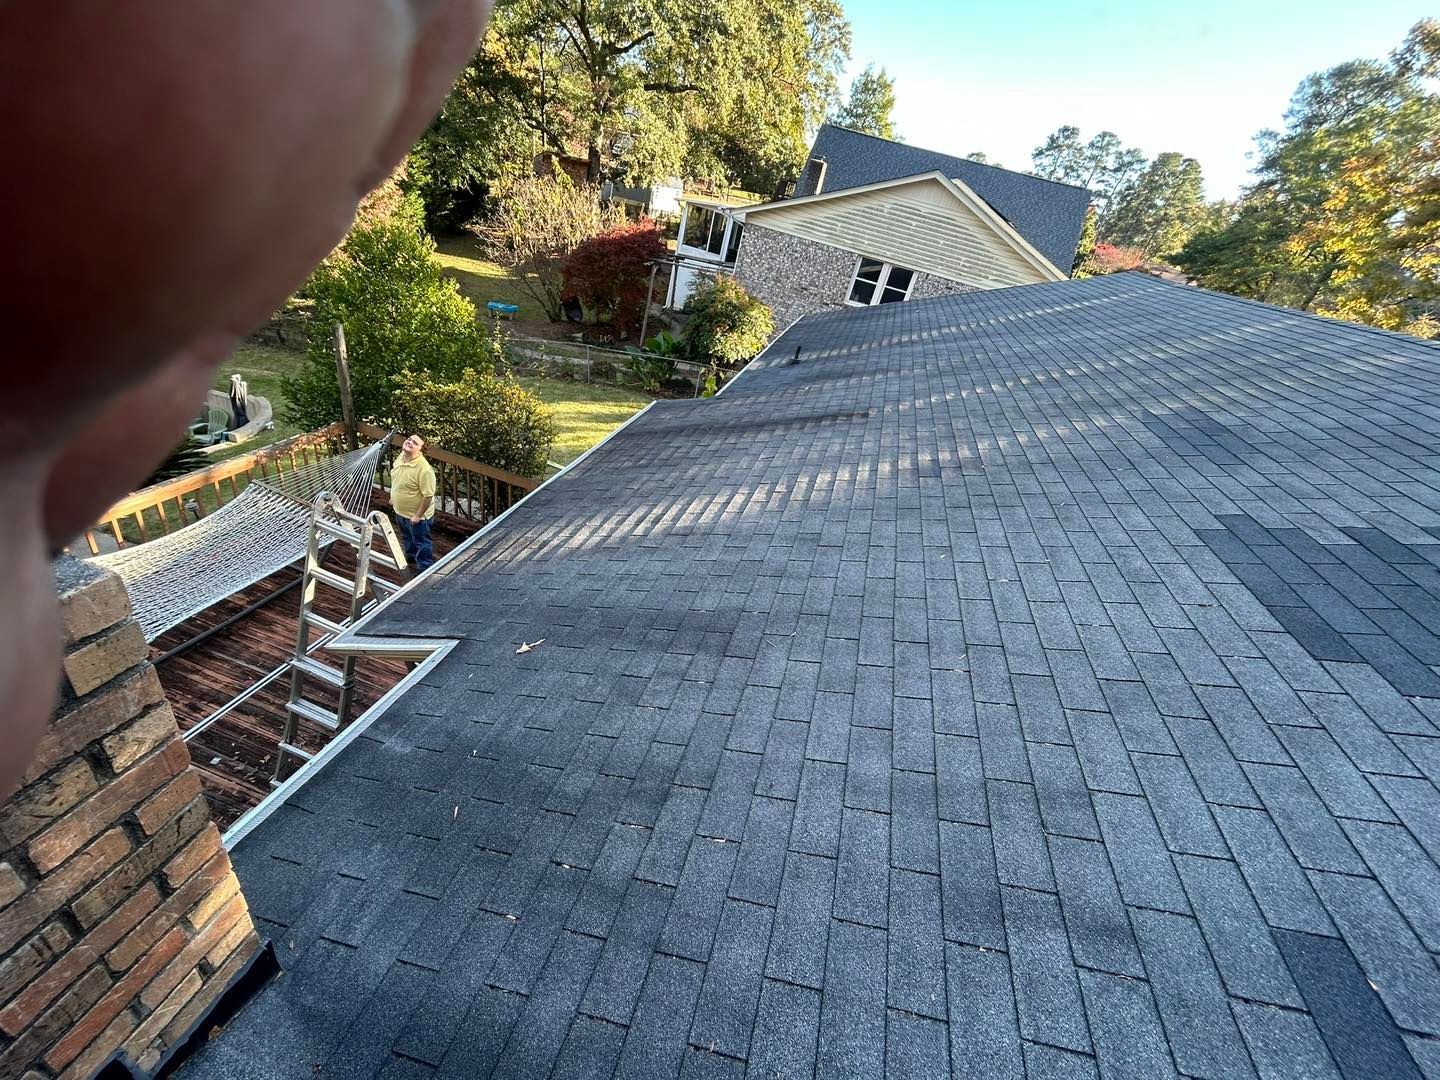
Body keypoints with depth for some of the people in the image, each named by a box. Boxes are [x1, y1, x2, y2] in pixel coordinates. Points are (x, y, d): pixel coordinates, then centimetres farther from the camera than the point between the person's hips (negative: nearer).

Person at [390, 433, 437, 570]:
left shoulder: (424, 469, -33)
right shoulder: (401, 456, -7)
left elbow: (428, 495, -27)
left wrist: (418, 515, -21)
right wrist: (393, 497, 19)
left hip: (416, 515, -8)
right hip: (400, 511, 8)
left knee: (421, 543, 12)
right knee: (407, 538, 31)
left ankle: (425, 570, 30)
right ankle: (411, 558, 56)